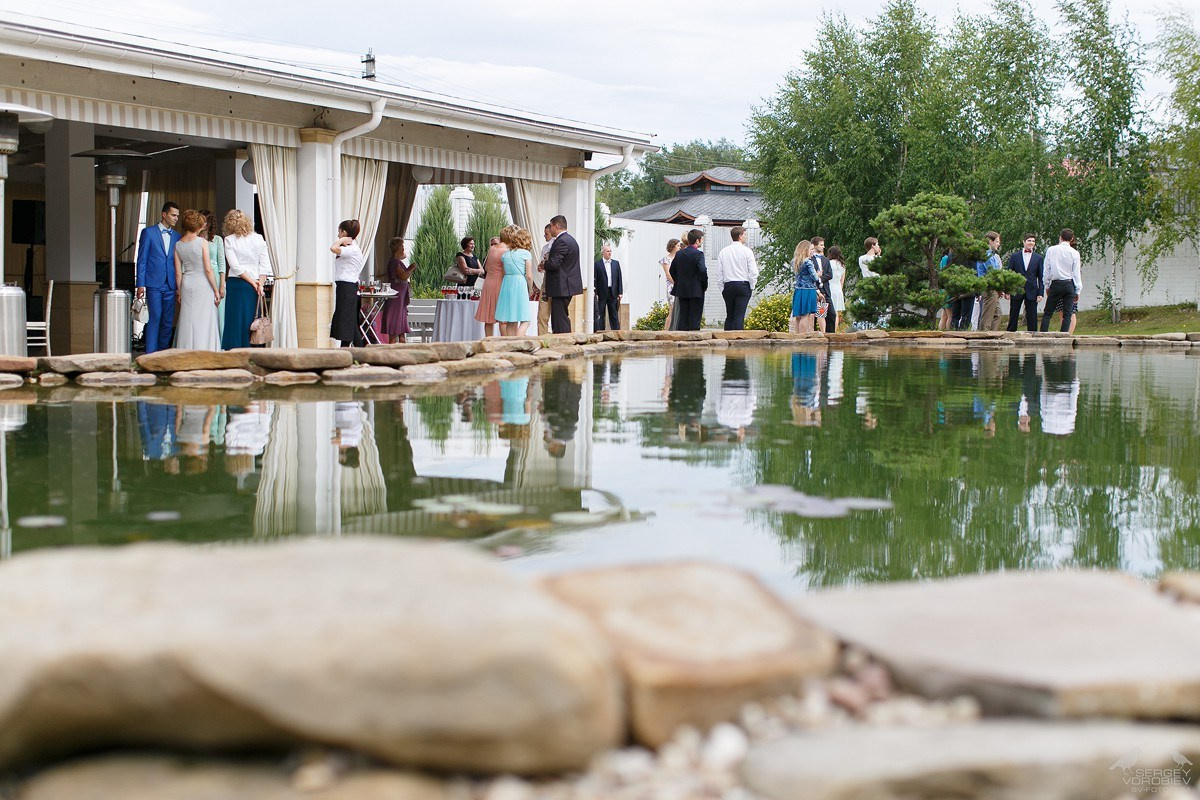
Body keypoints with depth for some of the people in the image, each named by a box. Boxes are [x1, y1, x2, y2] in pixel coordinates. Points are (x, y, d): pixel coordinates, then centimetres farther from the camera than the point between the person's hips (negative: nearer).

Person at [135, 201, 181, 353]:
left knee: (168, 321, 5)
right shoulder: (148, 232, 2)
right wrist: (140, 284, -6)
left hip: (170, 285, 4)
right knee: (155, 318, -8)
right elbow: (142, 260, 0)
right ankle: (150, 354, -6)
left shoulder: (177, 236, 13)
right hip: (154, 284, -4)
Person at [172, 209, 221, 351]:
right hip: (203, 285, -5)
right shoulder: (202, 242, -10)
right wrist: (216, 290, -6)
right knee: (204, 323, -1)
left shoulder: (178, 245, 4)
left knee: (187, 322, 10)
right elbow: (208, 269, -12)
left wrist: (180, 292, 15)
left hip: (186, 285, 5)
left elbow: (178, 273, 6)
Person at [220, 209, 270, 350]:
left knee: (235, 319, 1)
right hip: (255, 285, 3)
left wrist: (253, 282, -6)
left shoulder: (229, 240, -3)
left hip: (237, 284, -3)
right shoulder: (258, 238, 5)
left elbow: (235, 266, -10)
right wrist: (260, 284, -3)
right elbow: (265, 264, -1)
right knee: (252, 322, 7)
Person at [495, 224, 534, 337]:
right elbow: (529, 276, -6)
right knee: (525, 321, -3)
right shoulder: (526, 254, -4)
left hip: (506, 285, 5)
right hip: (520, 285, -5)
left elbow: (505, 272, 7)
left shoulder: (505, 254, 7)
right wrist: (530, 290, 9)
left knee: (510, 322, 8)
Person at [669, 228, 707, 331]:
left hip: (681, 291, 6)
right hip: (696, 291, -6)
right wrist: (705, 286, -8)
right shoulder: (698, 254, -13)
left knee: (683, 318, 9)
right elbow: (703, 271, -21)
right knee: (695, 319, -3)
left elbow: (672, 271, 13)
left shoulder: (679, 254, 8)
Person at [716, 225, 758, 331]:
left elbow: (719, 273, 7)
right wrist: (752, 286, 5)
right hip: (743, 285, -3)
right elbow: (753, 272, -7)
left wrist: (722, 288, 13)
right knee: (739, 315, -6)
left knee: (729, 316, 8)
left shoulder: (723, 252, 6)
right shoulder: (747, 251, -4)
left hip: (728, 286, 3)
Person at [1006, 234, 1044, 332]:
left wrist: (1040, 293, -2)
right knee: (1013, 317, 4)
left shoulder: (1038, 258, 8)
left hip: (1031, 292, 0)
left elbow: (1041, 277, 7)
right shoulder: (1014, 256, 6)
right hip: (1016, 291, 0)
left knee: (1032, 318, 1)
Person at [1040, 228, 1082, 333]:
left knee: (1047, 313, 4)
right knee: (1067, 314, 3)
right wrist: (1078, 291, 6)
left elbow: (1046, 270, 4)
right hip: (1069, 284, 0)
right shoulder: (1074, 253, -1)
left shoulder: (1051, 250, 1)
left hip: (1055, 285, 0)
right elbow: (1076, 273, 0)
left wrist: (1047, 286, 13)